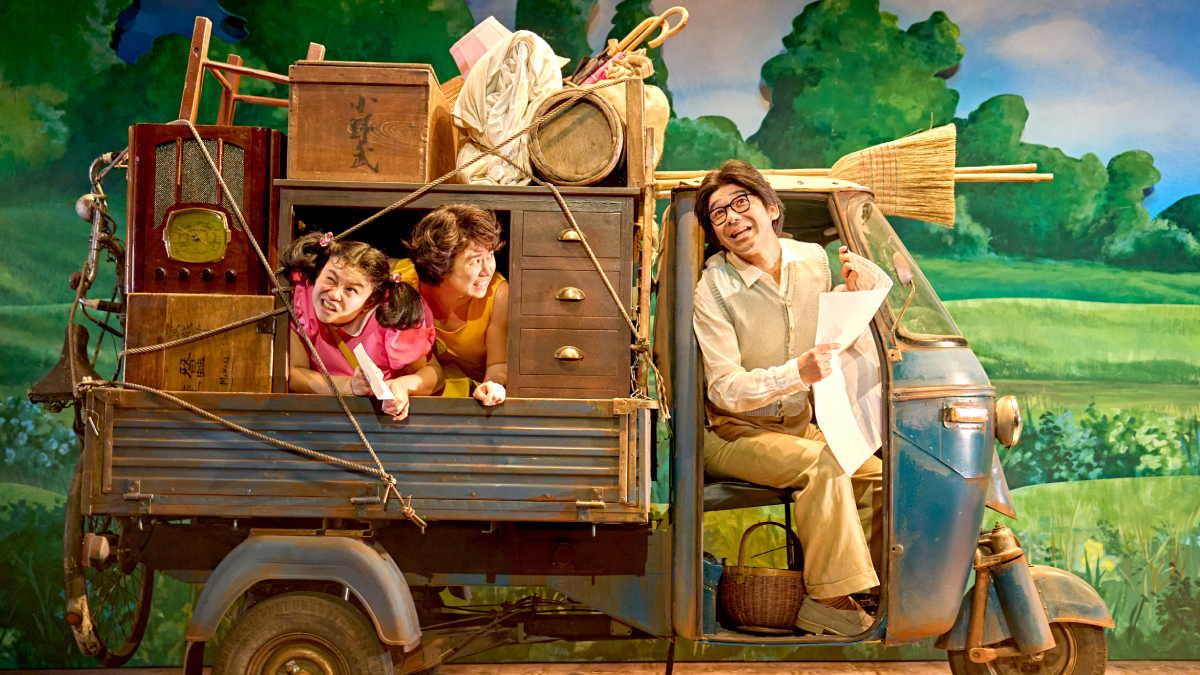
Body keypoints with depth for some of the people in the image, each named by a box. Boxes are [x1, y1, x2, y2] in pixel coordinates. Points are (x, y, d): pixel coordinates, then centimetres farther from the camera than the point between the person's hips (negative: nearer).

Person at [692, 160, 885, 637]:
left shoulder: (813, 261, 0)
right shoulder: (714, 289, -17)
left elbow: (829, 341, 14)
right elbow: (725, 391, -21)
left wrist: (850, 293, -5)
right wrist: (797, 373, -36)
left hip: (796, 426, 6)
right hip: (730, 434, -6)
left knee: (875, 476, -13)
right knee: (823, 463, -28)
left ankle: (870, 592, 0)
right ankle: (827, 601, -19)